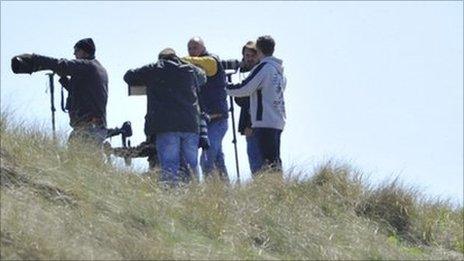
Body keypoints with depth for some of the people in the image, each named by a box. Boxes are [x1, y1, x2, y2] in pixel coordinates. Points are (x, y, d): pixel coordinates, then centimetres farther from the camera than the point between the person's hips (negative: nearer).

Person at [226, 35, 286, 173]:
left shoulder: (263, 67, -9)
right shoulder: (279, 69, 17)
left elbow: (244, 89, -12)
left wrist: (224, 87, 2)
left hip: (265, 121, -9)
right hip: (278, 122, 9)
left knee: (268, 159, -13)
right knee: (275, 160, 10)